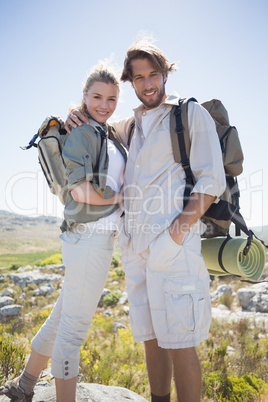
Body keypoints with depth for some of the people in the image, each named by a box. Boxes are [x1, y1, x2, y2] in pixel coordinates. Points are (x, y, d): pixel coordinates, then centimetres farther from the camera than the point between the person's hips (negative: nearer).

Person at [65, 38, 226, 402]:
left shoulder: (192, 114, 4)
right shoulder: (129, 127, 21)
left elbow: (212, 180, -5)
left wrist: (181, 226, -18)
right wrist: (75, 120, 16)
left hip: (172, 240, -6)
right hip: (135, 245, 6)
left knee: (179, 341, -4)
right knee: (151, 337, 14)